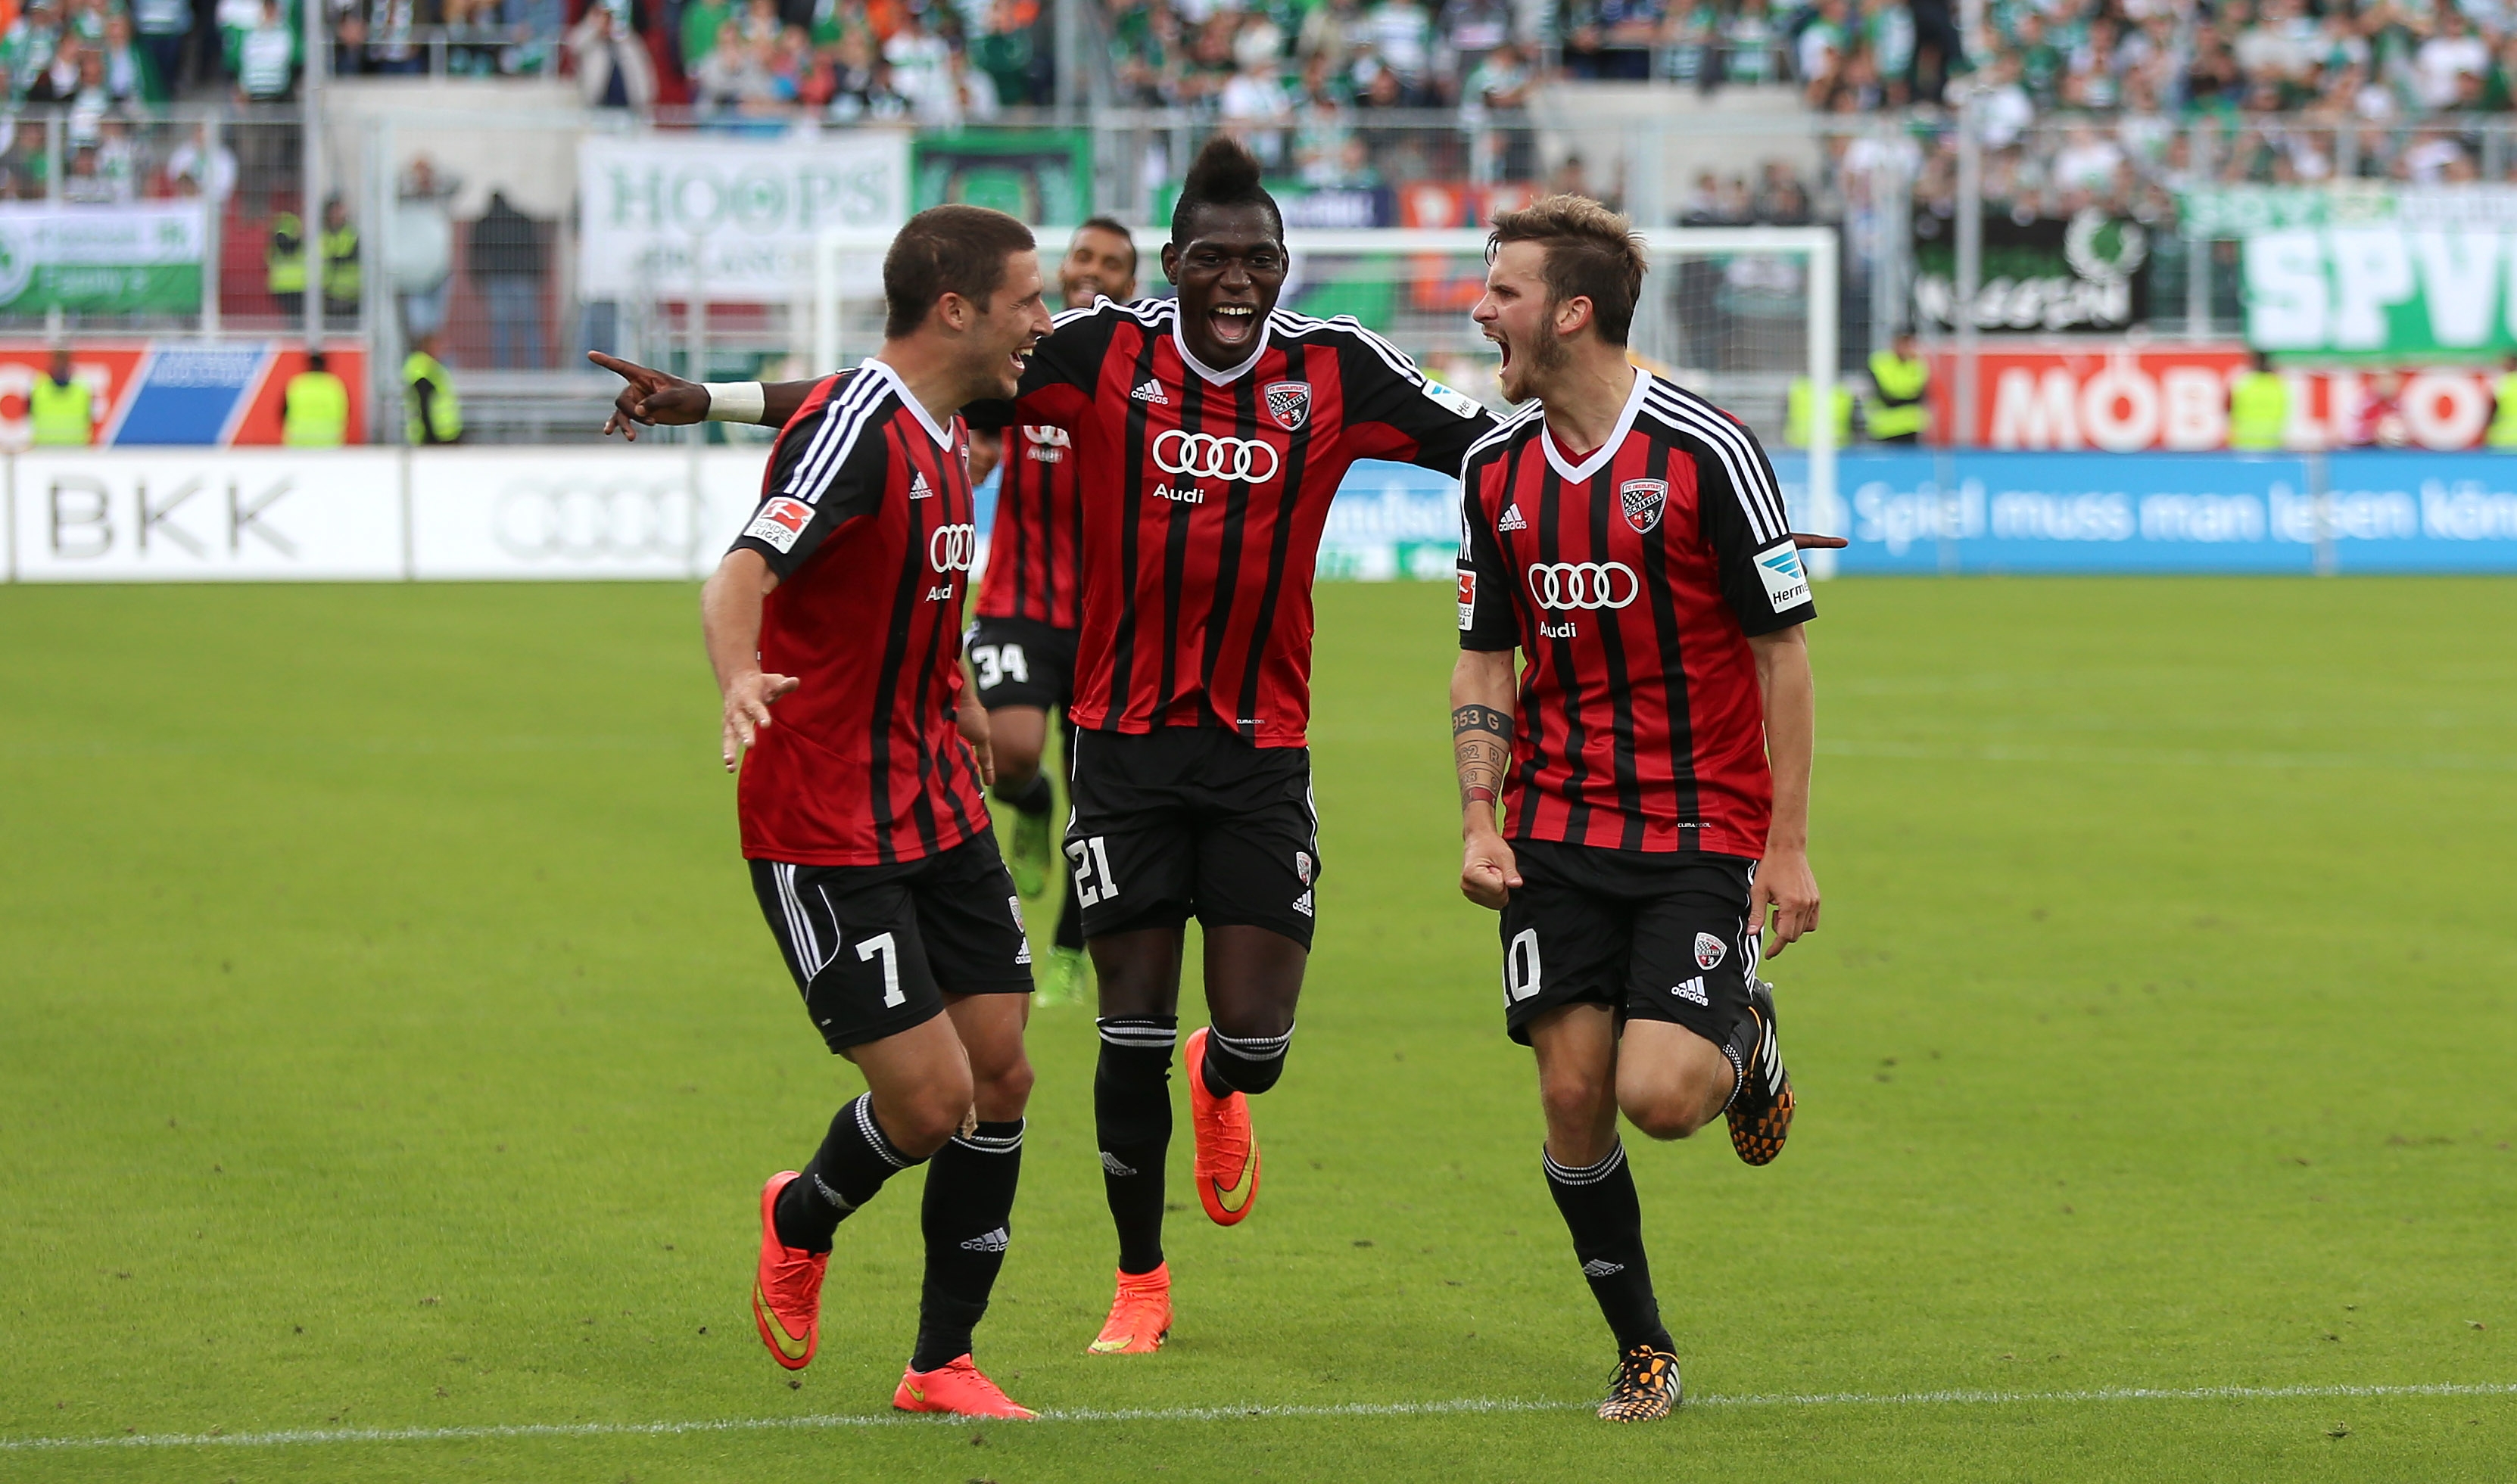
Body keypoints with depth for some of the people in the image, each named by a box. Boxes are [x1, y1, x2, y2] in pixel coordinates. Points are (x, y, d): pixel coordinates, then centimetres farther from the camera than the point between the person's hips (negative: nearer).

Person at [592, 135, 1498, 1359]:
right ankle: (1140, 1282, 21)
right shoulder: (1103, 353, -6)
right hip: (1127, 738, -1)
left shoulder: (1334, 372, -3)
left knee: (1255, 1032, -5)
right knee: (1134, 1029, 1)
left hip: (1263, 746, 1)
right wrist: (707, 402, -8)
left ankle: (1222, 1091, 36)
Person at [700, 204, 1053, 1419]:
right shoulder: (856, 427, -20)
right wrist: (740, 677, -53)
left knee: (1000, 1078, 5)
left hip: (938, 810, 9)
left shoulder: (944, 433, 9)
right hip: (825, 836, -9)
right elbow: (743, 570, -34)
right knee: (929, 1101, -10)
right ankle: (803, 1218, 23)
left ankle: (941, 1365, 18)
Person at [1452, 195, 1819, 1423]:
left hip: (1702, 833, -5)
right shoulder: (1497, 468, 4)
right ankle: (1642, 1351, 13)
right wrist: (1480, 821, -1)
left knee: (1661, 1096, -16)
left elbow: (1781, 649, -8)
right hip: (1557, 836, 5)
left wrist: (1787, 847, -9)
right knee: (1574, 1100, -3)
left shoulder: (1706, 451, -12)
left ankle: (1743, 1039, 20)